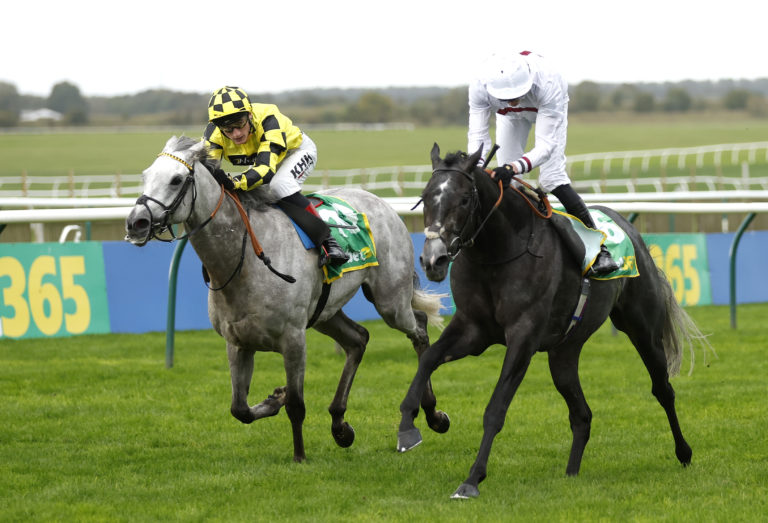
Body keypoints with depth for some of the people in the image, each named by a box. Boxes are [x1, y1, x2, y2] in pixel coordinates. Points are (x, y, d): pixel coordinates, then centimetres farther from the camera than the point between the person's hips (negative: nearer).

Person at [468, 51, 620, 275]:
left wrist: (514, 167, -64)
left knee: (552, 178, -15)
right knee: (506, 178, -7)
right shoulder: (480, 88, -40)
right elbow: (477, 136, -39)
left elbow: (545, 146, -47)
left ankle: (599, 249, -11)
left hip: (547, 106, -3)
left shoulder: (547, 84, -47)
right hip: (511, 116, 3)